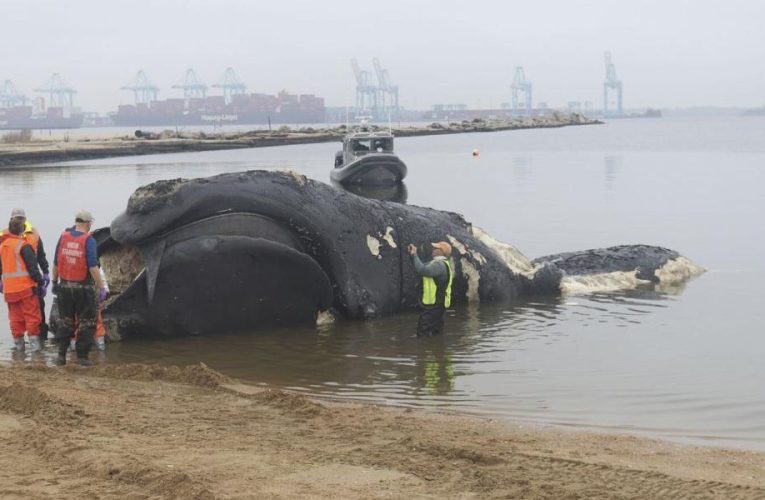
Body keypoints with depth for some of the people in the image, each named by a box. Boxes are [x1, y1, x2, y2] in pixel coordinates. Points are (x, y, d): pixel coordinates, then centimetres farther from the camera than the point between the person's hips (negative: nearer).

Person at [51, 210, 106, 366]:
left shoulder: (63, 237, 2)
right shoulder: (88, 240, -12)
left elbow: (56, 263, 6)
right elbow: (93, 267, -18)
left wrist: (54, 282, 18)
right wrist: (101, 288, -14)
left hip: (65, 286, 4)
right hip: (84, 288, -4)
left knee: (66, 322, 16)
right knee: (86, 323, 8)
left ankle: (61, 355, 13)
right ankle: (82, 356, 7)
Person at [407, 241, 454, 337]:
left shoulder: (439, 265, -19)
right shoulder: (441, 264, 17)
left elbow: (422, 270, -31)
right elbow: (422, 268, 21)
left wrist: (414, 254, -20)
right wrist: (412, 255, 9)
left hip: (433, 306, -11)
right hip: (437, 304, 11)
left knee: (423, 334, -11)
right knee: (434, 333, 17)